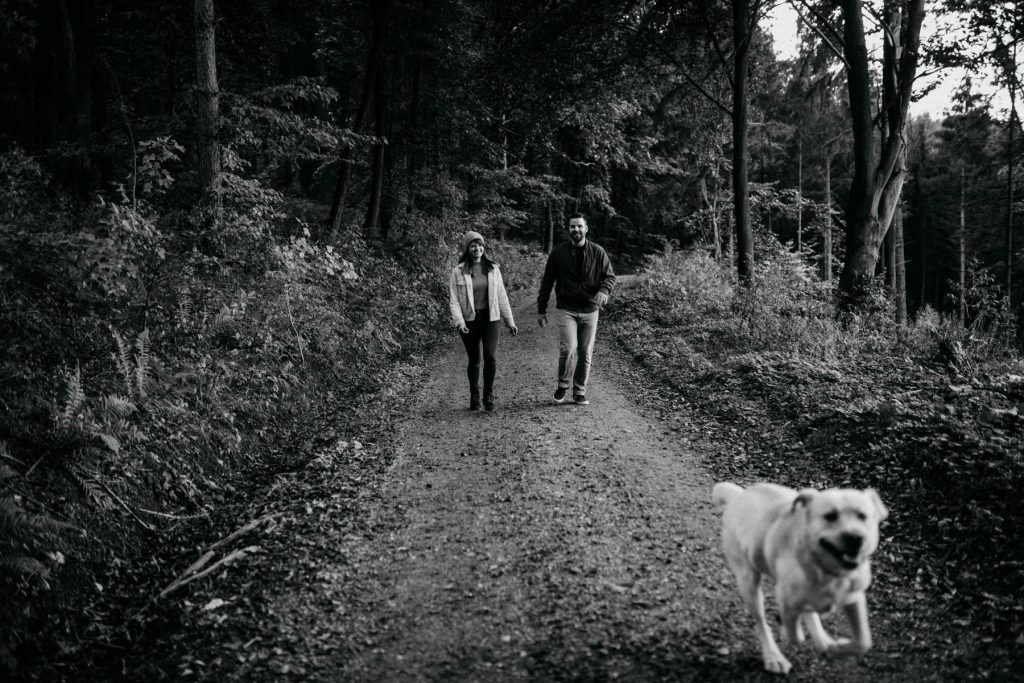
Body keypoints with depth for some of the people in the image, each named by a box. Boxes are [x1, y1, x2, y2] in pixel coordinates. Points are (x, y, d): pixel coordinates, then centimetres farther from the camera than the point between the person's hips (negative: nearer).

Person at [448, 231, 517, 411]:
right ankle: (474, 396, 25)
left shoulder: (493, 269, 6)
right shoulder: (458, 272, -2)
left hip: (490, 318, 1)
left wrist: (510, 321, 11)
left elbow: (502, 296, 10)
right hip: (469, 320, -1)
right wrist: (459, 321, -18)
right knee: (474, 360, 7)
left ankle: (489, 393, 8)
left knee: (491, 356, -13)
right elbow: (453, 300, -4)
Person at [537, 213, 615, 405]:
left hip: (590, 310, 2)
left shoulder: (598, 252, 0)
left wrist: (604, 291, -20)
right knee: (568, 348, -17)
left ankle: (580, 391, 22)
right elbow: (547, 281, 5)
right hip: (566, 309, -2)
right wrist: (541, 310, 5)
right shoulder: (558, 252, -1)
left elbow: (610, 276, 4)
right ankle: (563, 385, 6)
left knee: (586, 353, 7)